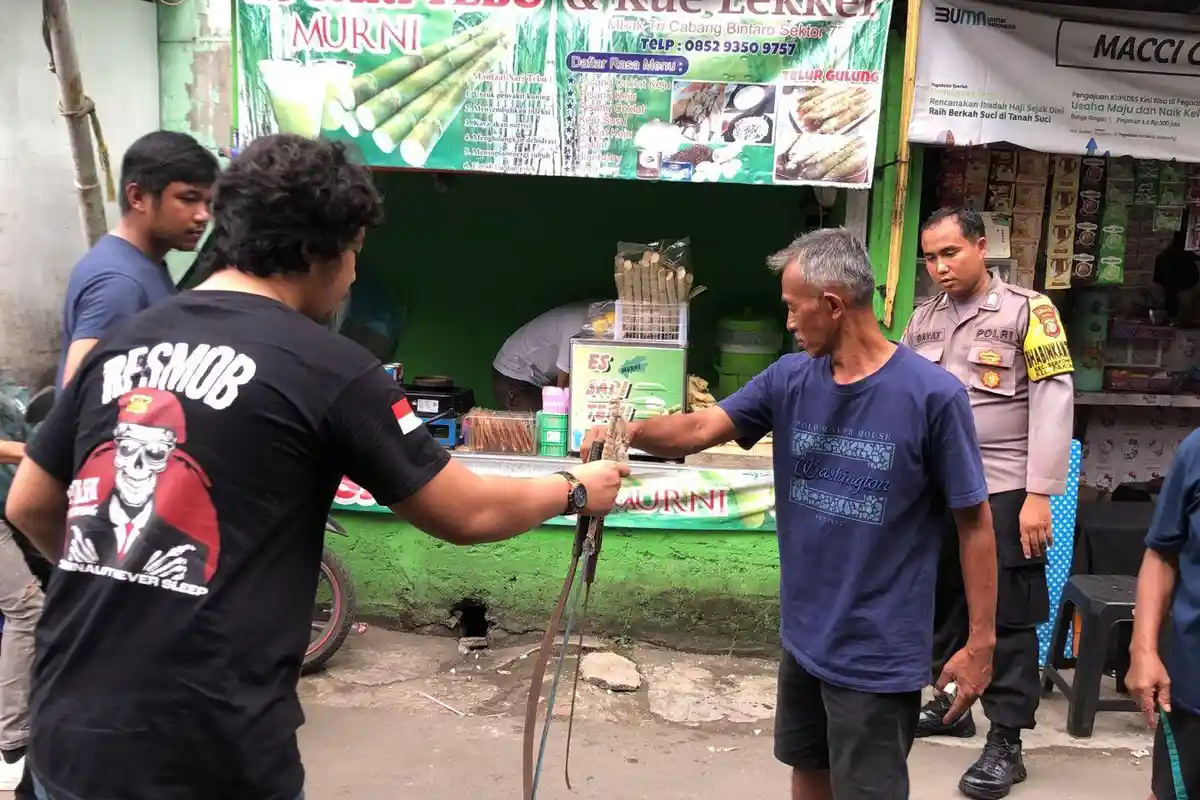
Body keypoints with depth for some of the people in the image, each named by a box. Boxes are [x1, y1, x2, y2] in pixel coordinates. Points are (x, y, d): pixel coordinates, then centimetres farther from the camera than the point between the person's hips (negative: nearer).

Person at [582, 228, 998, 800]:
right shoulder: (791, 378, -2)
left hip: (879, 653, -5)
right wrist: (631, 432, -26)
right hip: (804, 635, 6)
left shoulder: (932, 396, -18)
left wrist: (980, 642, -11)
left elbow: (974, 522, -12)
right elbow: (703, 428, -6)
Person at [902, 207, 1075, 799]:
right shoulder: (923, 319, 10)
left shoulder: (1027, 311, -6)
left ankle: (1006, 743, 12)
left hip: (1002, 491, -5)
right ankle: (950, 703, 35)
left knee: (1007, 617, 2)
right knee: (942, 604, 16)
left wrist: (1039, 495, -14)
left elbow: (1053, 401, -9)